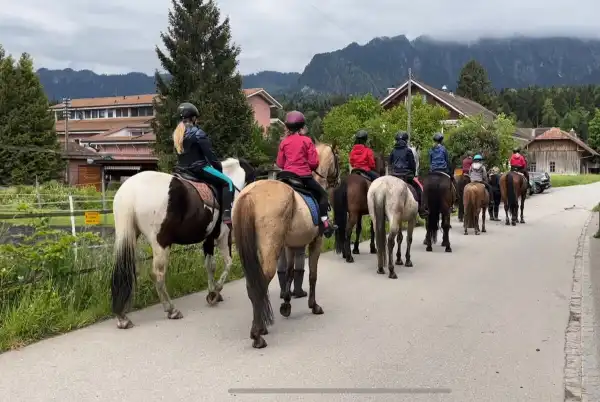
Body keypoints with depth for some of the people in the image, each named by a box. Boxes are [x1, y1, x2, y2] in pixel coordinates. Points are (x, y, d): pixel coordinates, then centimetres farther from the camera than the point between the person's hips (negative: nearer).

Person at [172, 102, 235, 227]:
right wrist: (219, 167, 4)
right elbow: (210, 154, -12)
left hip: (183, 170, 8)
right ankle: (227, 215, -16)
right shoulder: (197, 133, -12)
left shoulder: (176, 134, 11)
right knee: (228, 182, -1)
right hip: (199, 168, -8)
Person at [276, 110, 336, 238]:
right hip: (304, 176, -3)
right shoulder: (306, 141, -5)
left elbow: (280, 163, 6)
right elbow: (314, 162, -7)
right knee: (322, 194, 11)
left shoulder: (284, 142, 3)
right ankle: (324, 222, 0)